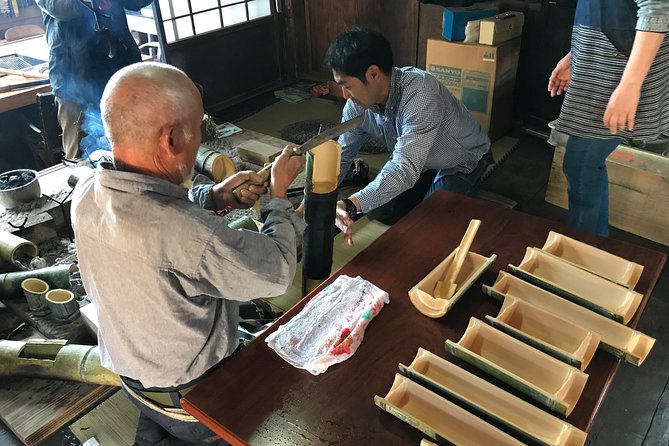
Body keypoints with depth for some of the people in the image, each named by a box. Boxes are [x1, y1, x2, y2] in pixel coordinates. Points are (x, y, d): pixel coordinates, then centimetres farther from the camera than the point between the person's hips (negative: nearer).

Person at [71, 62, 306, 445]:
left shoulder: (87, 194, -16)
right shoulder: (189, 236, -41)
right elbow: (277, 273, -25)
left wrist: (214, 198, -8)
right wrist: (280, 194, -12)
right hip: (189, 399, -6)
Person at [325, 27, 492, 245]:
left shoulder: (420, 94, -39)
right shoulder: (357, 105, -18)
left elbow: (405, 167, -48)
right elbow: (341, 155, -8)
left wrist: (351, 205, -60)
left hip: (462, 161, -6)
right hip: (413, 159, 6)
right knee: (378, 210, -6)